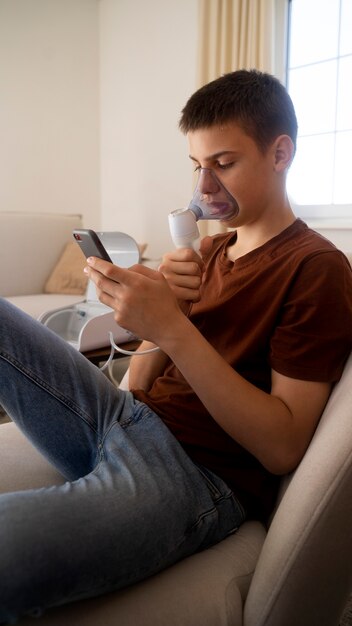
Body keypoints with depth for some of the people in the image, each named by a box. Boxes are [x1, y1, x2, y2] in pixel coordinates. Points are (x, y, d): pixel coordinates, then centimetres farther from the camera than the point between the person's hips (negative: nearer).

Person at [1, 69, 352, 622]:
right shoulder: (211, 250, 15)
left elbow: (282, 448, -15)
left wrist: (173, 328, -22)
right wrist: (160, 304, -6)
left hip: (196, 474, -7)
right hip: (127, 416, 8)